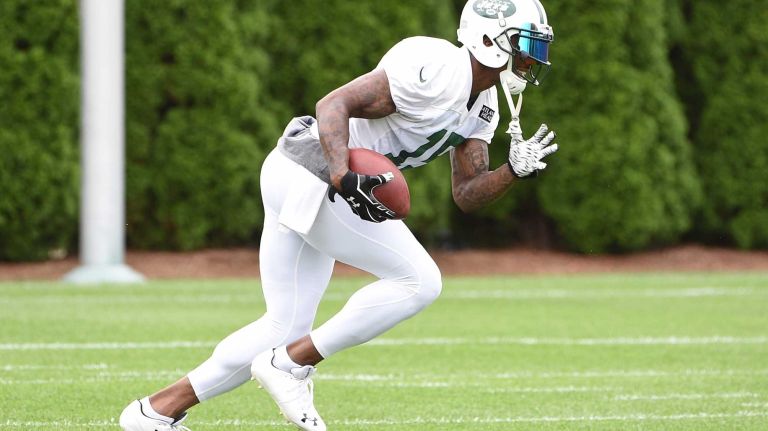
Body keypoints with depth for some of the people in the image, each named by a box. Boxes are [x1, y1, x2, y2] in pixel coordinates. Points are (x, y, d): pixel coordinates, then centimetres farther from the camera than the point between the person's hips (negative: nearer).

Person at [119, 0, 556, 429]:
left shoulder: (483, 107, 13)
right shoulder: (435, 69, -18)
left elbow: (467, 195, 12)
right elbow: (336, 103, -22)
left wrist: (515, 170, -5)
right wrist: (344, 177, -35)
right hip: (309, 179, -10)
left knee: (287, 327, 13)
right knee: (419, 281, -10)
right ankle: (290, 365, -5)